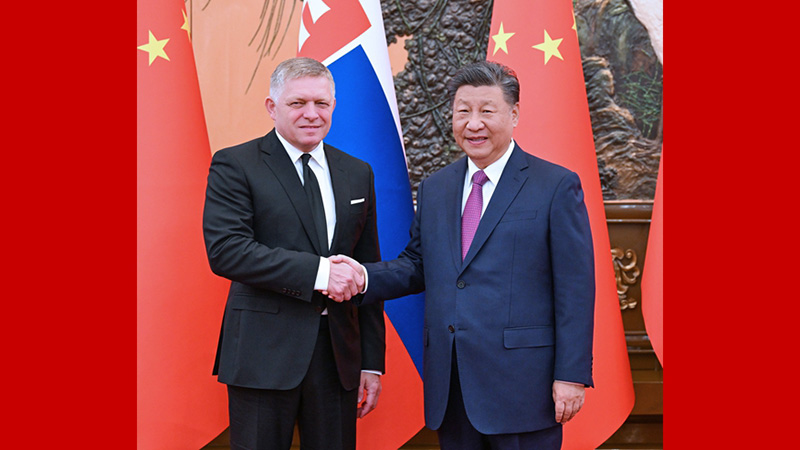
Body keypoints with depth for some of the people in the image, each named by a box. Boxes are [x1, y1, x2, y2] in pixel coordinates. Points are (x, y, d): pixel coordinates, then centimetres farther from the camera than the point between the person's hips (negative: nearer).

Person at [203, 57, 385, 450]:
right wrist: (317, 271, -21)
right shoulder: (234, 166, -2)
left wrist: (372, 362, 10)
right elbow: (225, 250, -16)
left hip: (338, 354, 4)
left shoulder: (357, 174, 12)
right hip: (264, 354, -4)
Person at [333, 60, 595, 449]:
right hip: (450, 388, 5)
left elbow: (575, 289, -7)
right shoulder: (433, 188, 13)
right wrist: (364, 277, -3)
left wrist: (572, 375, -11)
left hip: (521, 387, -5)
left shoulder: (557, 186, -4)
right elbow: (418, 265, 17)